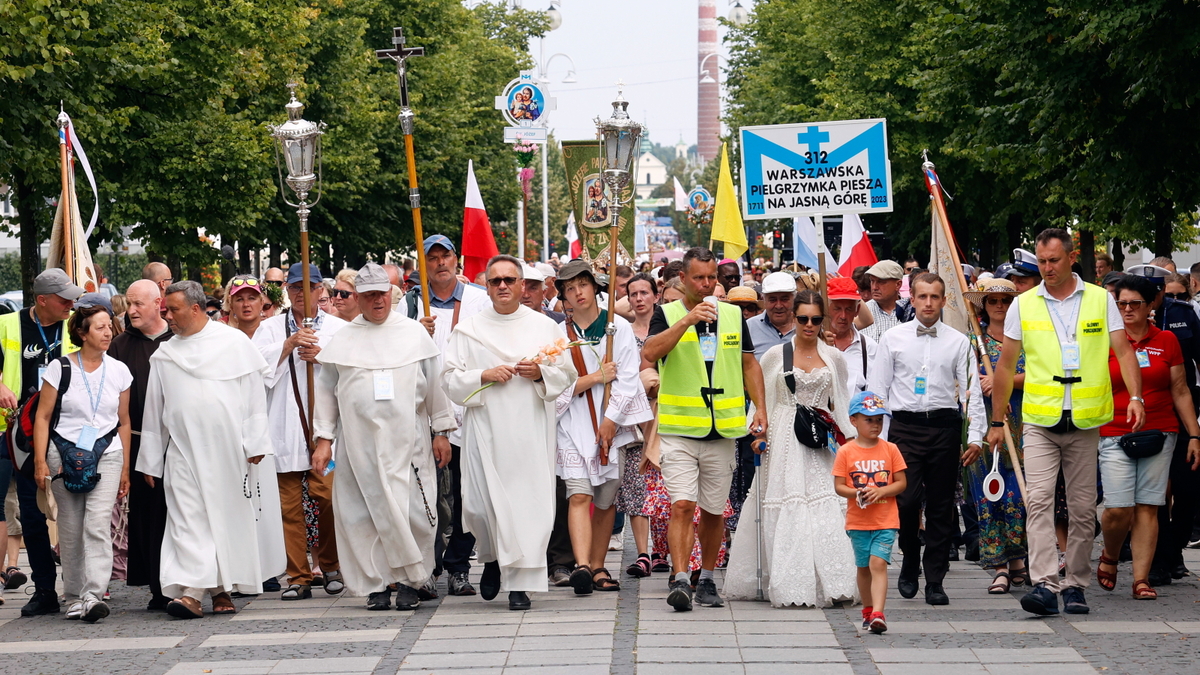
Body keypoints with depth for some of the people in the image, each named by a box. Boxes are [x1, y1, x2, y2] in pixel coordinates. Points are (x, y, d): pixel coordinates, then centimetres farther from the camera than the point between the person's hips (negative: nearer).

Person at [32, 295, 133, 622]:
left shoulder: (119, 371, 7)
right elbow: (42, 418, 2)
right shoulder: (60, 368, 0)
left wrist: (125, 468, 14)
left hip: (107, 454, 1)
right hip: (64, 456, -1)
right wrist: (40, 462, -5)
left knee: (98, 524, -14)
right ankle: (73, 598, 13)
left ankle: (94, 596, -19)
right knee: (70, 531, 2)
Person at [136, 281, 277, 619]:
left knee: (228, 517, 3)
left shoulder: (234, 343, 3)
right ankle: (191, 591, -16)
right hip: (183, 450, 1)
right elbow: (154, 410, 13)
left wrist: (255, 443, -3)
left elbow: (254, 394, 3)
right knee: (187, 519, -9)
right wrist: (151, 461, 12)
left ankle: (222, 590, 14)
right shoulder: (164, 355, 10)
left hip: (227, 448, -1)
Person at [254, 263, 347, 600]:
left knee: (327, 495, -11)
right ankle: (298, 576, 4)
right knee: (289, 503, -1)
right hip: (285, 429, 1)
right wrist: (289, 344, -8)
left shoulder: (338, 328, 14)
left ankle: (330, 566, 9)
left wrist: (323, 356, -9)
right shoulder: (270, 328, 16)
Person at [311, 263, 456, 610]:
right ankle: (376, 584, 6)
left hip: (407, 440, -1)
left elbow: (435, 384, 9)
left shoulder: (415, 332, 8)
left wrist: (441, 431, 6)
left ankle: (408, 581, 4)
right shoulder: (341, 340, 10)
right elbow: (326, 391, 12)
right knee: (366, 512, -1)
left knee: (410, 510, -5)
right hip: (359, 441, 1)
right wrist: (323, 439, 7)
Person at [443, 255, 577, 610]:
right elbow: (450, 377, 4)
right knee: (481, 501, -5)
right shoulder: (468, 329, 7)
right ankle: (493, 559, 25)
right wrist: (484, 376, -12)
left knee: (528, 500, -6)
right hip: (485, 429, 0)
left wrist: (541, 372, -9)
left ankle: (520, 582, 0)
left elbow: (567, 373, 10)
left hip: (531, 430, 0)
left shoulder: (545, 327, 9)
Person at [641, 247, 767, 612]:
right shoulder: (667, 314, 0)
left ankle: (707, 581, 22)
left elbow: (749, 363, 16)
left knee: (714, 510, 10)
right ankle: (680, 581, -17)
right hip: (679, 428, -3)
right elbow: (649, 353, -17)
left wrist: (759, 408, 5)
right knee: (682, 505, -14)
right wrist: (687, 320, -24)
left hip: (722, 431, 3)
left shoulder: (733, 315, 11)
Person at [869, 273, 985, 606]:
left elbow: (971, 391, 5)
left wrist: (975, 437, -3)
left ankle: (935, 580, 10)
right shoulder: (892, 339, 7)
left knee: (941, 506, 3)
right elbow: (878, 389, 7)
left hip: (944, 426, 1)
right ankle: (910, 563, 13)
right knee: (906, 499, -12)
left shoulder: (958, 342, 7)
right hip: (905, 426, -1)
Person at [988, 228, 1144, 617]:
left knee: (1083, 508, 5)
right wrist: (997, 421, 11)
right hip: (1039, 421, 0)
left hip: (1085, 423, 0)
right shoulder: (1023, 305, 6)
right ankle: (1044, 585, -19)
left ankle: (1076, 586, 15)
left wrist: (1135, 396, -14)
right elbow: (1006, 365, 11)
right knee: (1038, 501, -14)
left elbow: (1123, 351, 2)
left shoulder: (1101, 300, 5)